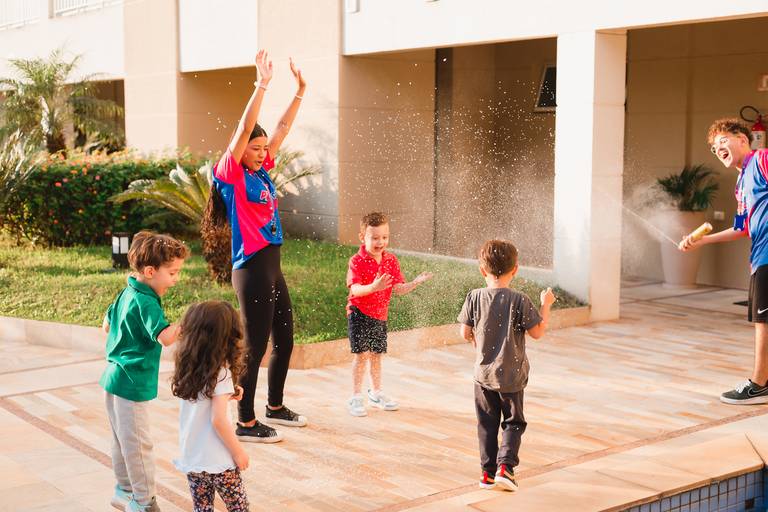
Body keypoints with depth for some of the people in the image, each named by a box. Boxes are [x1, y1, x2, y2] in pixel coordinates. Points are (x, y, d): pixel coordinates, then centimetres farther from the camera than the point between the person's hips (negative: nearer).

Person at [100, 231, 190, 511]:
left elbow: (107, 324, 22)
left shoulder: (127, 293, 8)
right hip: (132, 381, -10)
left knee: (122, 439, 20)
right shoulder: (146, 301, -22)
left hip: (115, 376, 10)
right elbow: (166, 337, -34)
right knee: (138, 444, 0)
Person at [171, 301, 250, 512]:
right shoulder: (220, 373, -18)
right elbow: (218, 420, -20)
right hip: (218, 462, -6)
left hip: (190, 459, 6)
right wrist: (238, 451, -10)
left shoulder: (187, 370, 0)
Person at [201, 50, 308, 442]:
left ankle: (275, 407, 34)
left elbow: (282, 129, 15)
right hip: (251, 269, -9)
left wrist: (300, 92, 12)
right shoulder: (231, 173, -9)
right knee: (255, 347, -2)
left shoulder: (261, 171, 11)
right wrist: (261, 86, -25)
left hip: (272, 266, 9)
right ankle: (246, 423, 9)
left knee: (284, 339, 17)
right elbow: (243, 130, -20)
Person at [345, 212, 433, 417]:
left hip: (380, 314, 5)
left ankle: (376, 393, 31)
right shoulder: (357, 261, -15)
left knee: (376, 354, 15)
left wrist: (416, 282, -15)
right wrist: (373, 287, -44)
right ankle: (355, 398, 4)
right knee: (361, 354, -6)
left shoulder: (391, 260, 2)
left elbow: (398, 289, 1)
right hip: (359, 313, -5)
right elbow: (355, 289, -26)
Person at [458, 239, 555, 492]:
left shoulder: (474, 298, -8)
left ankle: (488, 471, 18)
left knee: (487, 423, 14)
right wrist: (546, 305, 3)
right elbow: (537, 332, -9)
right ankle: (505, 465, -3)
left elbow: (465, 332, -2)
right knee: (513, 421, 13)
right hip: (511, 375, -2)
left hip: (483, 372, 2)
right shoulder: (519, 300, -15)